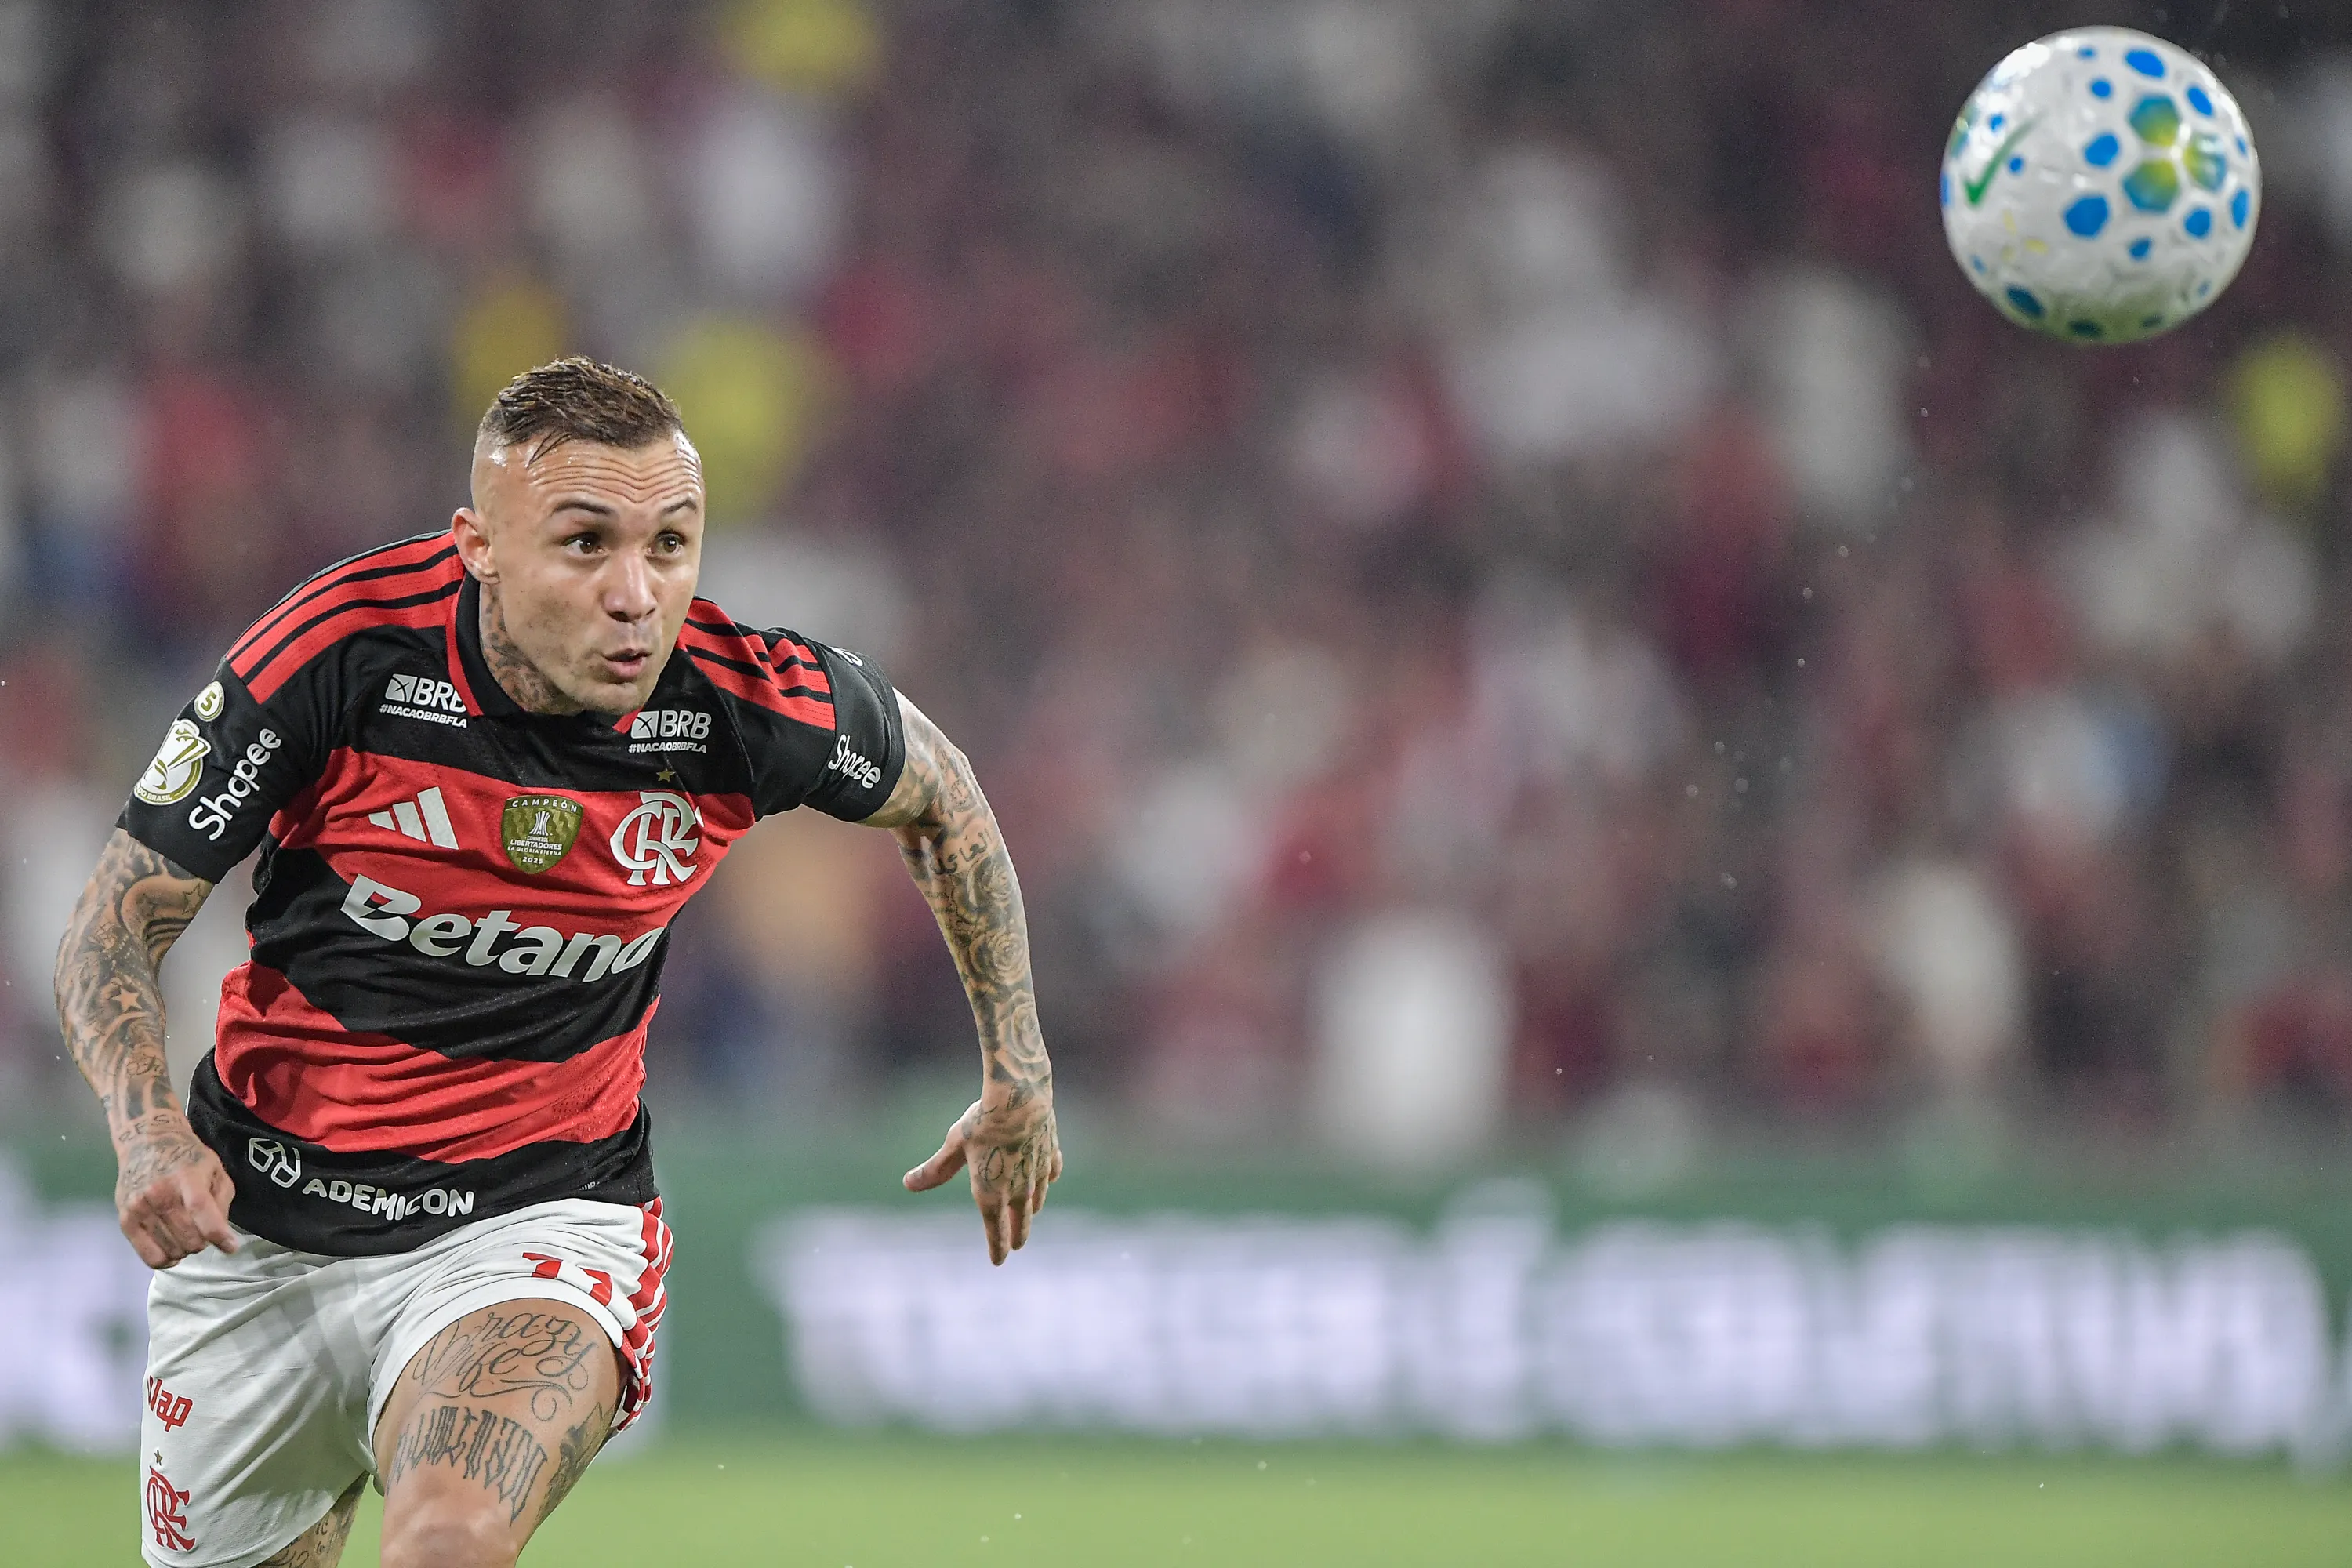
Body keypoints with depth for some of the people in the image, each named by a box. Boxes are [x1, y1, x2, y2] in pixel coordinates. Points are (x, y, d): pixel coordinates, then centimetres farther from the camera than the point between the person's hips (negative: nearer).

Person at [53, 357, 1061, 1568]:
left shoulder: (754, 701, -16)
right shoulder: (342, 650, -21)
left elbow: (937, 790, 9)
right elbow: (111, 932, -12)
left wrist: (1017, 1071, 11)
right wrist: (148, 1131, -30)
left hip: (536, 1220, -1)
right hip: (257, 1229, 1)